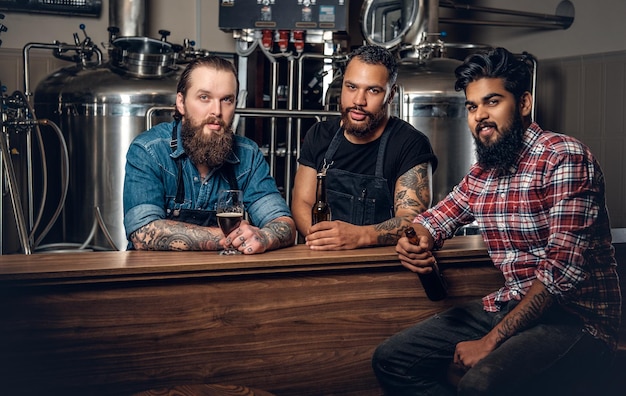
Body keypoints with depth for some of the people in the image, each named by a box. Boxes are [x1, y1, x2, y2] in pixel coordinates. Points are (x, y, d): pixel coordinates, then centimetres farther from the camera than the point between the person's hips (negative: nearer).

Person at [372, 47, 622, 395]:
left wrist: (491, 341, -21)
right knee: (391, 360, 2)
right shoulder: (482, 172, 10)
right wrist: (415, 241, -9)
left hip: (575, 317, -8)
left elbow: (564, 268, -21)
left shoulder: (565, 158, -14)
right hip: (508, 306, 8)